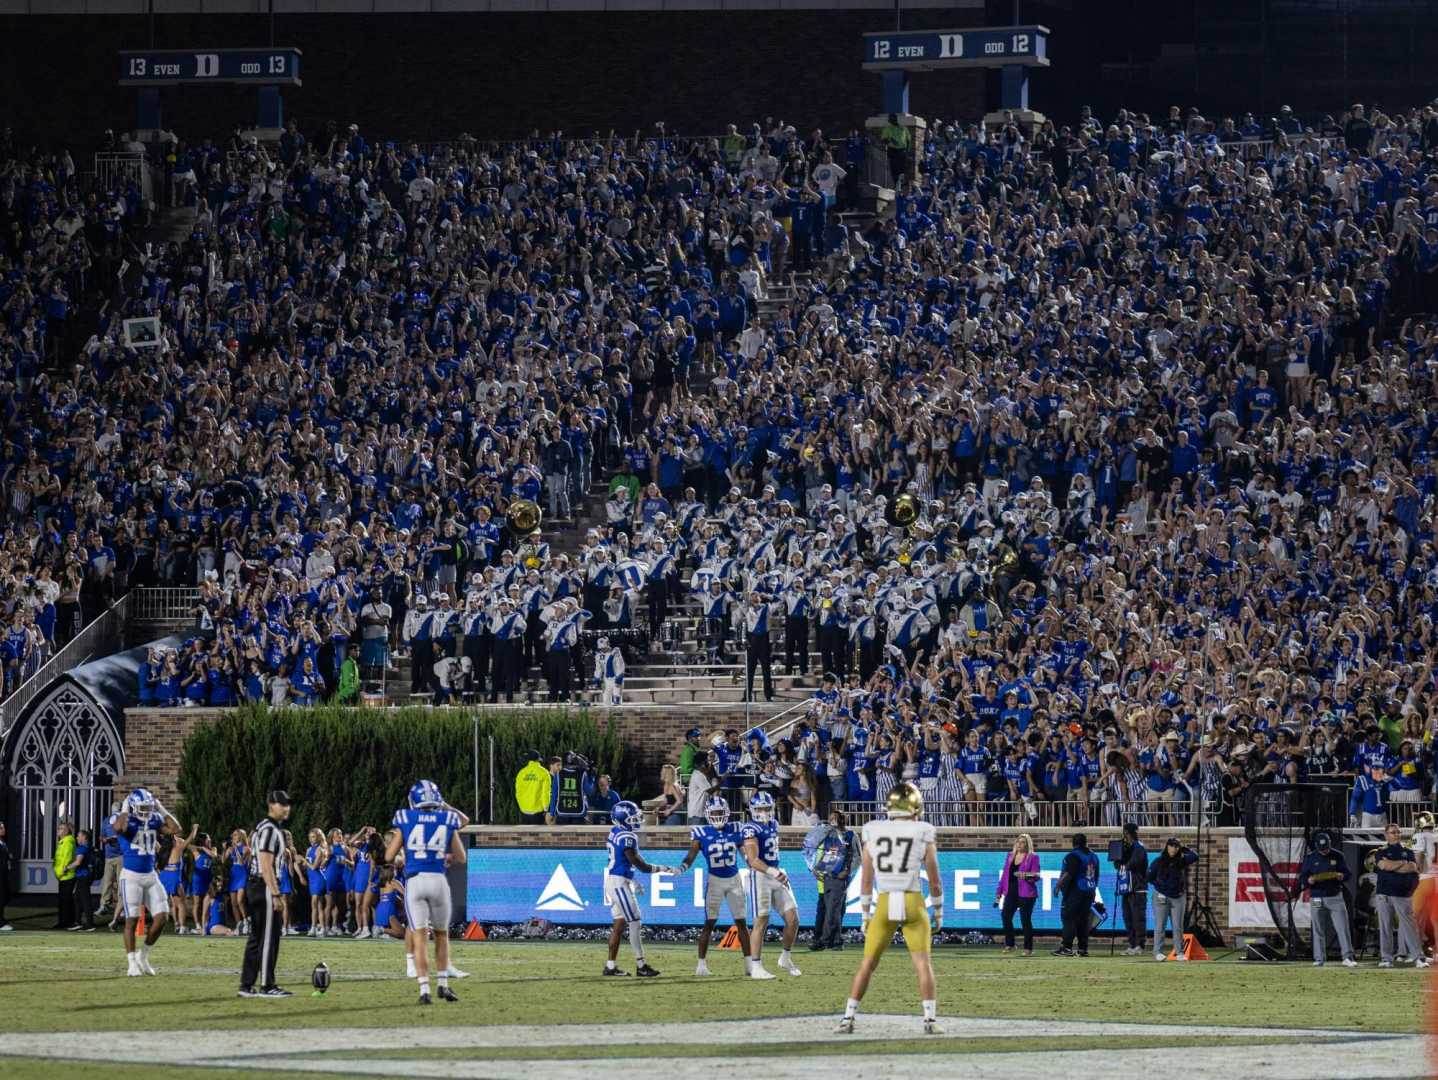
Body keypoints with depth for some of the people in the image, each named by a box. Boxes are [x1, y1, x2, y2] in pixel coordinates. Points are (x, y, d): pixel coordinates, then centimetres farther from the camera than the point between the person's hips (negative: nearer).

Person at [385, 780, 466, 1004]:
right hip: (439, 880, 1)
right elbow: (460, 858, 13)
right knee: (441, 934, 19)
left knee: (419, 937, -1)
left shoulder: (405, 820, 1)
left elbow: (389, 857, 5)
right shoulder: (448, 821, 5)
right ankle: (442, 984, 22)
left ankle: (424, 990, -9)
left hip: (414, 881, -1)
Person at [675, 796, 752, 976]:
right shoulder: (701, 833, -8)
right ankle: (702, 964, 1)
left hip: (734, 880, 3)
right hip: (715, 880, -3)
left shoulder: (734, 830, -1)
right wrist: (680, 869, -31)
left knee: (741, 922, 5)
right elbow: (691, 857, -13)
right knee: (709, 923, -4)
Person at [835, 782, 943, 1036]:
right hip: (914, 903, -2)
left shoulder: (873, 833, 4)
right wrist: (938, 910, 14)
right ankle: (930, 1019, -10)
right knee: (922, 963, -1)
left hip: (883, 905, 2)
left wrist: (865, 913, 16)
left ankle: (848, 1018, 9)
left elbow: (866, 879, 7)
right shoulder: (923, 834, -3)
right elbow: (934, 880, 1)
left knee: (867, 964, 11)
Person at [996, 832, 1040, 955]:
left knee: (1025, 919, -5)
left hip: (1026, 894, -5)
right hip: (1011, 892, 5)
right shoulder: (1010, 856, 15)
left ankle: (1028, 948, 2)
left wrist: (1026, 876, -27)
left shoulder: (1033, 857, 0)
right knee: (1006, 915, -5)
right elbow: (1005, 875, 18)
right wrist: (999, 893, 16)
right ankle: (1009, 945, 8)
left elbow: (1036, 876, -5)